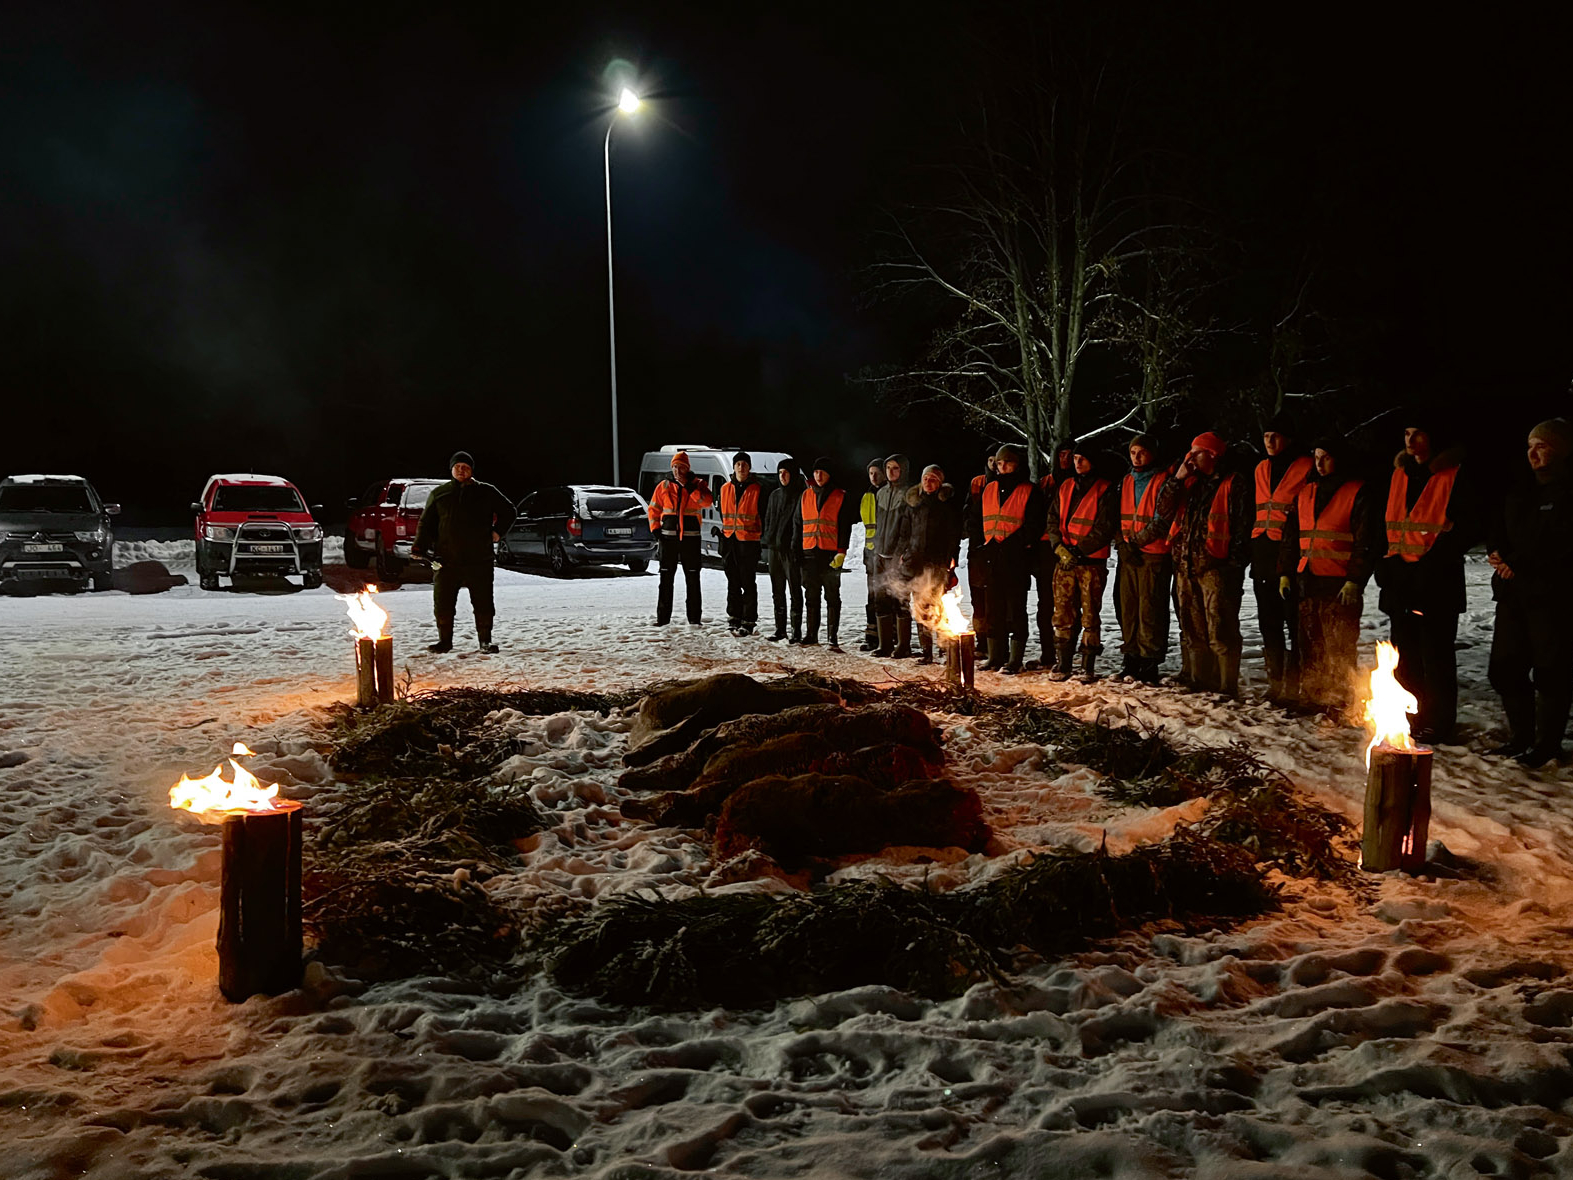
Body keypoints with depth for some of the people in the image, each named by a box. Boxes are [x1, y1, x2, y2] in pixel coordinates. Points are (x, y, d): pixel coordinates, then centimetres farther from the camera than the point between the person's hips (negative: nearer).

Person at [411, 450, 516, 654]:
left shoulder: (486, 492, 7)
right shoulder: (439, 493, 11)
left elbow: (508, 511, 18)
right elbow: (426, 523, 11)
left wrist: (497, 532, 7)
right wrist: (419, 547, 0)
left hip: (479, 560, -1)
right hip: (446, 560, 1)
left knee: (483, 603, 3)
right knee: (443, 604, 3)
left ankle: (485, 640, 16)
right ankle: (444, 640, 17)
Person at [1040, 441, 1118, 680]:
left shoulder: (1105, 491, 0)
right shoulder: (1063, 488, 15)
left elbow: (1105, 528, -6)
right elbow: (1051, 521, 12)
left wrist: (1079, 550, -12)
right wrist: (1060, 547, -5)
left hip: (1092, 562, -4)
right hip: (1063, 561, 4)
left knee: (1090, 615, 0)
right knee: (1062, 613, 2)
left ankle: (1088, 666, 6)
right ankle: (1062, 664, 8)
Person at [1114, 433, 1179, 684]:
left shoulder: (1165, 482, -3)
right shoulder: (1125, 482, 16)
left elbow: (1162, 520, -11)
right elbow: (1117, 517, 14)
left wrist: (1136, 541, -11)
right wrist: (1122, 543, -3)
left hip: (1153, 556, -6)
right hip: (1127, 556, 6)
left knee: (1150, 611, -5)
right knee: (1127, 608, 8)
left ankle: (1150, 665, 0)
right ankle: (1131, 659, 17)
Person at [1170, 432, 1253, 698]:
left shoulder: (1234, 484, -3)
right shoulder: (1192, 481, 19)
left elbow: (1242, 526, -8)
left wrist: (1235, 565, -14)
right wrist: (1177, 478, 5)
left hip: (1215, 566, -7)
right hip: (1185, 565, 7)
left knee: (1220, 632, -7)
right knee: (1191, 628, 12)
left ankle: (1226, 687, -3)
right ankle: (1196, 680, 21)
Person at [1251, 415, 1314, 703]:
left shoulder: (1306, 468, -4)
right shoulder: (1262, 469, 17)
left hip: (1290, 550, -7)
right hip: (1262, 553, 7)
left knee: (1293, 619, -5)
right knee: (1268, 619, 10)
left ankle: (1293, 684, -1)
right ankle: (1275, 682, 18)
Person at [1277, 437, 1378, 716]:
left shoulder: (1357, 493, -2)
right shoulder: (1305, 493, 17)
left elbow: (1366, 541, -7)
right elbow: (1290, 536, 21)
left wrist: (1355, 580, -14)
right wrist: (1285, 573, 13)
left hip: (1339, 585, -6)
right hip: (1306, 582, 6)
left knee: (1339, 648, -4)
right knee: (1308, 644, 11)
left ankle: (1340, 704, 2)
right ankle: (1309, 697, 20)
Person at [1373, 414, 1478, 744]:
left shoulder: (1453, 475, -7)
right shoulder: (1400, 474, 14)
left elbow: (1468, 528, -11)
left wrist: (1433, 563, -17)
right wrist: (1387, 562, 9)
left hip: (1437, 581, -7)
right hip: (1400, 578, 7)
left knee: (1435, 655, -2)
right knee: (1405, 653, 12)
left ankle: (1437, 725, 6)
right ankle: (1411, 719, 21)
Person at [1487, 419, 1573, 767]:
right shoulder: (1522, 491, 17)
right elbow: (1501, 529, 20)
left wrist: (1515, 563, -13)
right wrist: (1498, 553, -1)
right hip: (1513, 591, 8)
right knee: (1506, 667, 9)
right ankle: (1521, 737, 21)